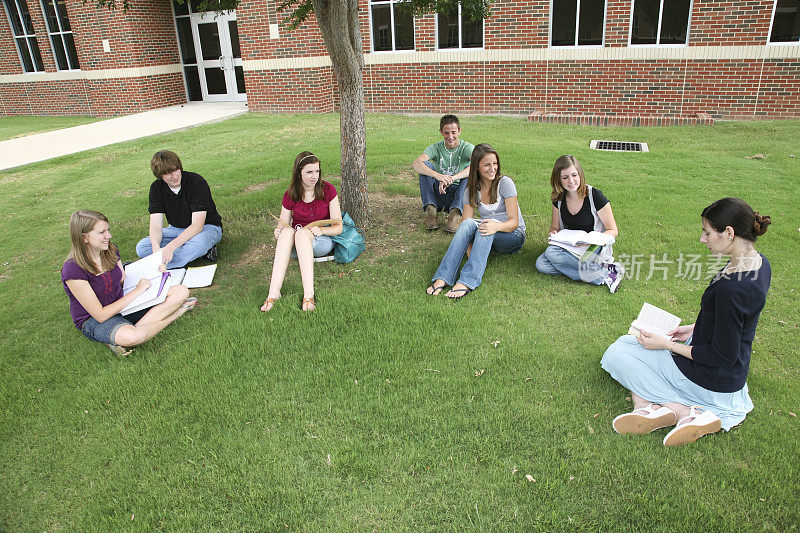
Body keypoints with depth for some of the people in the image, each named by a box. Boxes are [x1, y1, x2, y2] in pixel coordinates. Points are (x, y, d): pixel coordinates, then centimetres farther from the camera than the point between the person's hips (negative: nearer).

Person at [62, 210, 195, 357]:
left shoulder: (110, 250, 0)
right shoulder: (72, 270, -21)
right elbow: (100, 315, -20)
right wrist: (136, 292, -18)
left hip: (123, 305, 7)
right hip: (94, 321, -7)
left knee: (182, 291, -13)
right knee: (132, 336, -43)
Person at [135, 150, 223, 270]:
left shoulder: (197, 182, -22)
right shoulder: (156, 187, -7)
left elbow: (197, 225, -28)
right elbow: (156, 225, -12)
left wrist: (170, 247, -39)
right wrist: (156, 249, -34)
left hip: (207, 227, -6)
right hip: (177, 229, 6)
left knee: (199, 243, -42)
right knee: (141, 248, -18)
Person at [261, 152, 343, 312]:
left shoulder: (328, 190, -4)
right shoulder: (290, 196, 0)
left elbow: (338, 227, -4)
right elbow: (283, 223, 6)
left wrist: (321, 230, -24)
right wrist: (279, 230, -19)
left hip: (323, 241, -2)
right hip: (295, 245, 2)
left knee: (302, 233, -35)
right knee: (287, 231, -33)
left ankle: (308, 295, -48)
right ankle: (274, 292, -43)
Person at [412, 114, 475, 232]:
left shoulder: (466, 148, -7)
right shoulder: (436, 148, -4)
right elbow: (415, 164, -24)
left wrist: (452, 178, -44)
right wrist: (438, 175, -43)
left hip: (458, 194, -1)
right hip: (438, 193, 1)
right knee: (425, 164, -18)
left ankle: (455, 213, -33)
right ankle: (430, 210, -27)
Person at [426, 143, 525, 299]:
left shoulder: (505, 183, -11)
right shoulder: (472, 190, 1)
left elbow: (514, 221, -16)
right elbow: (465, 221, -5)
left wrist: (496, 226, -39)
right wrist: (468, 246, -25)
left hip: (514, 235, -3)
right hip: (488, 239, 3)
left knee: (487, 228, -36)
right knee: (469, 224, -30)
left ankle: (466, 282, -48)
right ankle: (442, 278, -42)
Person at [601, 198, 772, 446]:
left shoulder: (731, 288, -33)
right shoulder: (758, 262, -2)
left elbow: (723, 356, -25)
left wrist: (668, 345, -16)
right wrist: (694, 329, 8)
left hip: (711, 381, -10)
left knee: (615, 355, 2)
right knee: (627, 341, 16)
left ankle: (688, 412, -5)